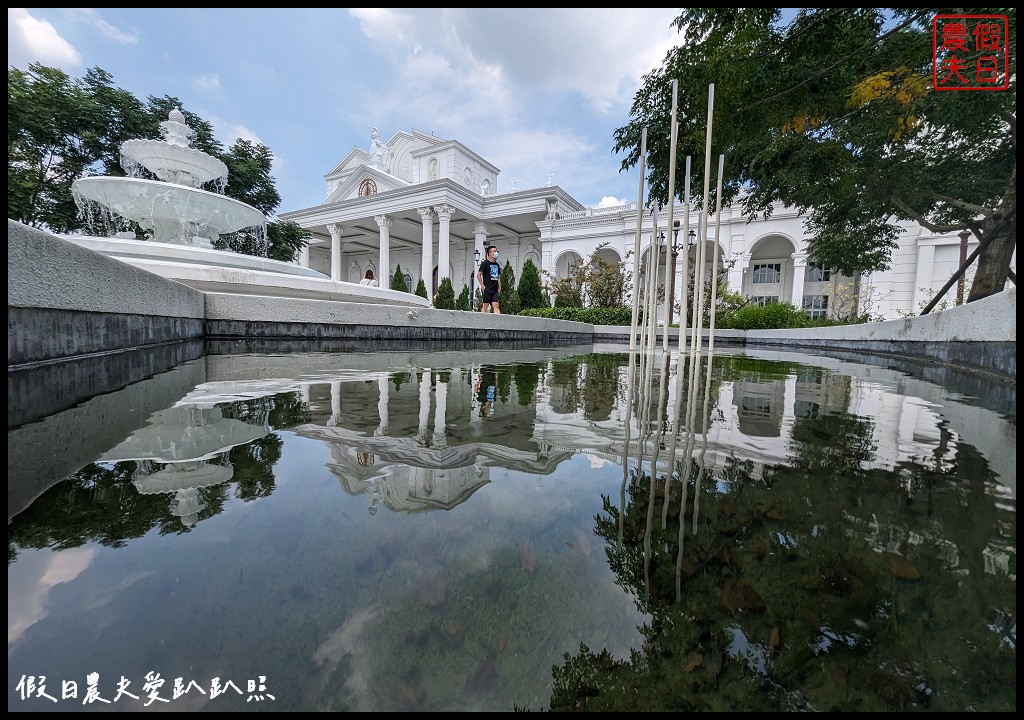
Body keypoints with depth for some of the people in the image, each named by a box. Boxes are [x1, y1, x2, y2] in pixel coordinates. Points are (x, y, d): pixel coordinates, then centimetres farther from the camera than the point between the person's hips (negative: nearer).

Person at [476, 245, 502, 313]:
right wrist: (483, 286, -11)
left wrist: (499, 288, 12)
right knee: (485, 306, -4)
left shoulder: (497, 264, 17)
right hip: (487, 289, -6)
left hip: (495, 290, 6)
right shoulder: (485, 263, -3)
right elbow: (478, 275, -6)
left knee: (496, 305, -2)